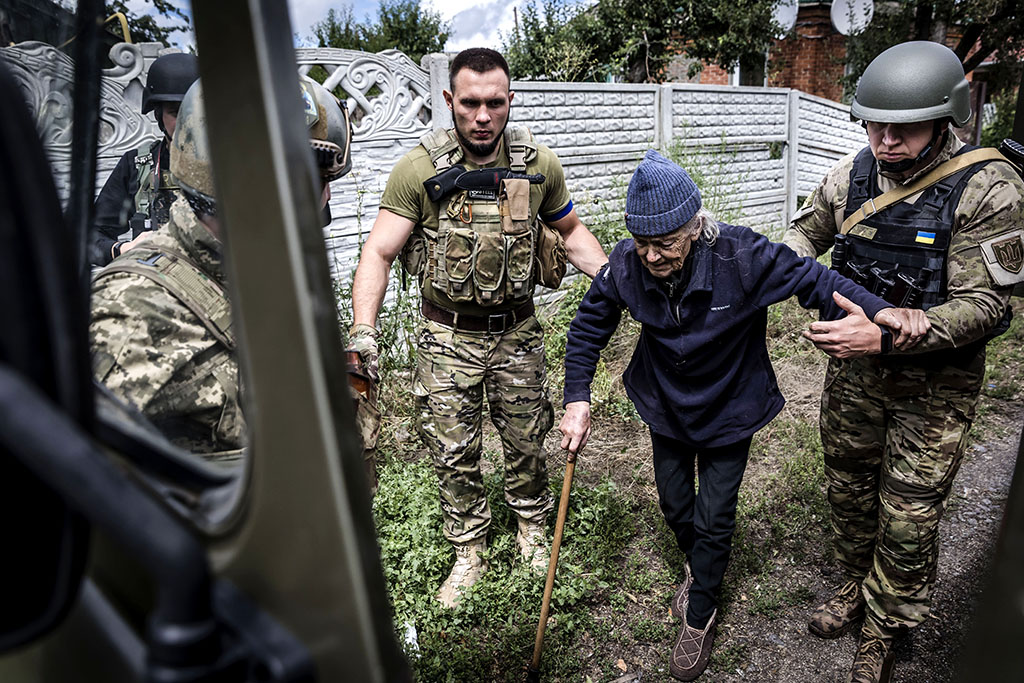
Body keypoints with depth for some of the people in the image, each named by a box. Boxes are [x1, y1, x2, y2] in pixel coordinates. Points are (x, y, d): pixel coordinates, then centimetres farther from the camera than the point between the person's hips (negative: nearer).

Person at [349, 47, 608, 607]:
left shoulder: (539, 165, -4)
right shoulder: (419, 169, -12)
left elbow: (571, 231, 11)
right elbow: (378, 253, -14)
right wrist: (364, 328, -27)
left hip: (517, 332, 2)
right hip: (448, 336, -1)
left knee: (526, 440, 16)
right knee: (453, 453, 9)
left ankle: (532, 526, 44)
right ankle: (469, 551, 32)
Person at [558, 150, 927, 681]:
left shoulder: (741, 256, -30)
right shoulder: (626, 264, -22)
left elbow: (811, 278, -19)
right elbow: (587, 331, -10)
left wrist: (877, 308, -36)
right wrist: (577, 402, -17)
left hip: (729, 409, -2)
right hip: (665, 405, 3)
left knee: (714, 518, 8)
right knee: (674, 504, 20)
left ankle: (700, 615, 36)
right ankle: (698, 567, 55)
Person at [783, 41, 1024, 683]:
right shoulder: (853, 174, -6)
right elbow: (807, 231, 12)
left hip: (934, 381, -4)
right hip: (855, 367, 4)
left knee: (909, 517, 7)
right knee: (848, 487, 19)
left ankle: (885, 628, 32)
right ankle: (857, 583, 46)